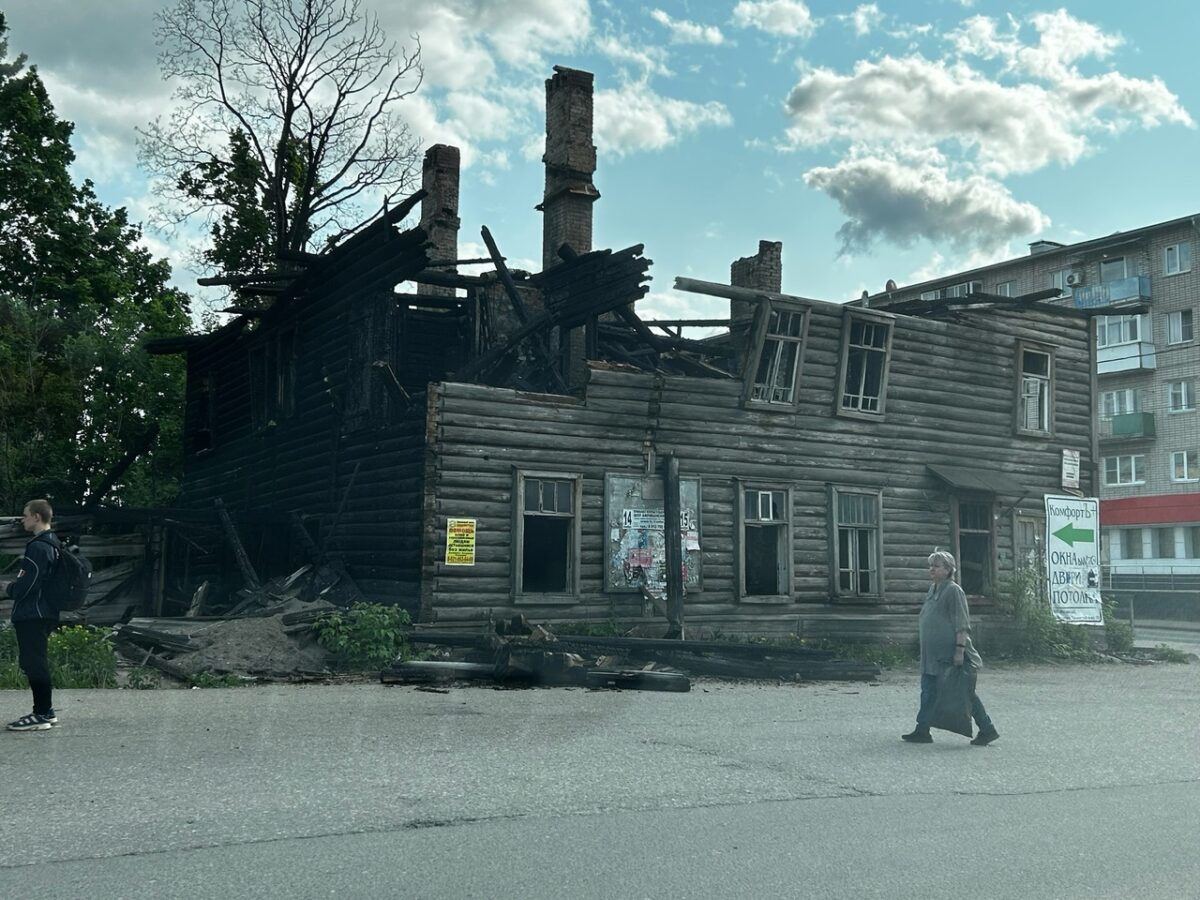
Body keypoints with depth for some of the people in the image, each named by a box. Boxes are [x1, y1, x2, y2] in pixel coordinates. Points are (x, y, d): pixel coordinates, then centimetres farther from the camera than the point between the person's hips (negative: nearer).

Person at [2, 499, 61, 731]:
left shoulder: (38, 547, -17)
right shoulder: (53, 545, 14)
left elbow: (26, 584, -20)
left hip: (31, 615, -10)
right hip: (45, 613, 10)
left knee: (33, 662, -6)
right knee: (37, 662, 16)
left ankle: (41, 714, -3)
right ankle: (45, 711, 22)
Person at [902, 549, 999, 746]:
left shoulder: (953, 591, -12)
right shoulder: (933, 590, 14)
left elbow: (962, 625, -17)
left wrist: (960, 649, -22)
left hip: (950, 655, -9)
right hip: (933, 655, 9)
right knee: (928, 690, 7)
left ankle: (987, 730, 11)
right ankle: (922, 731, 11)